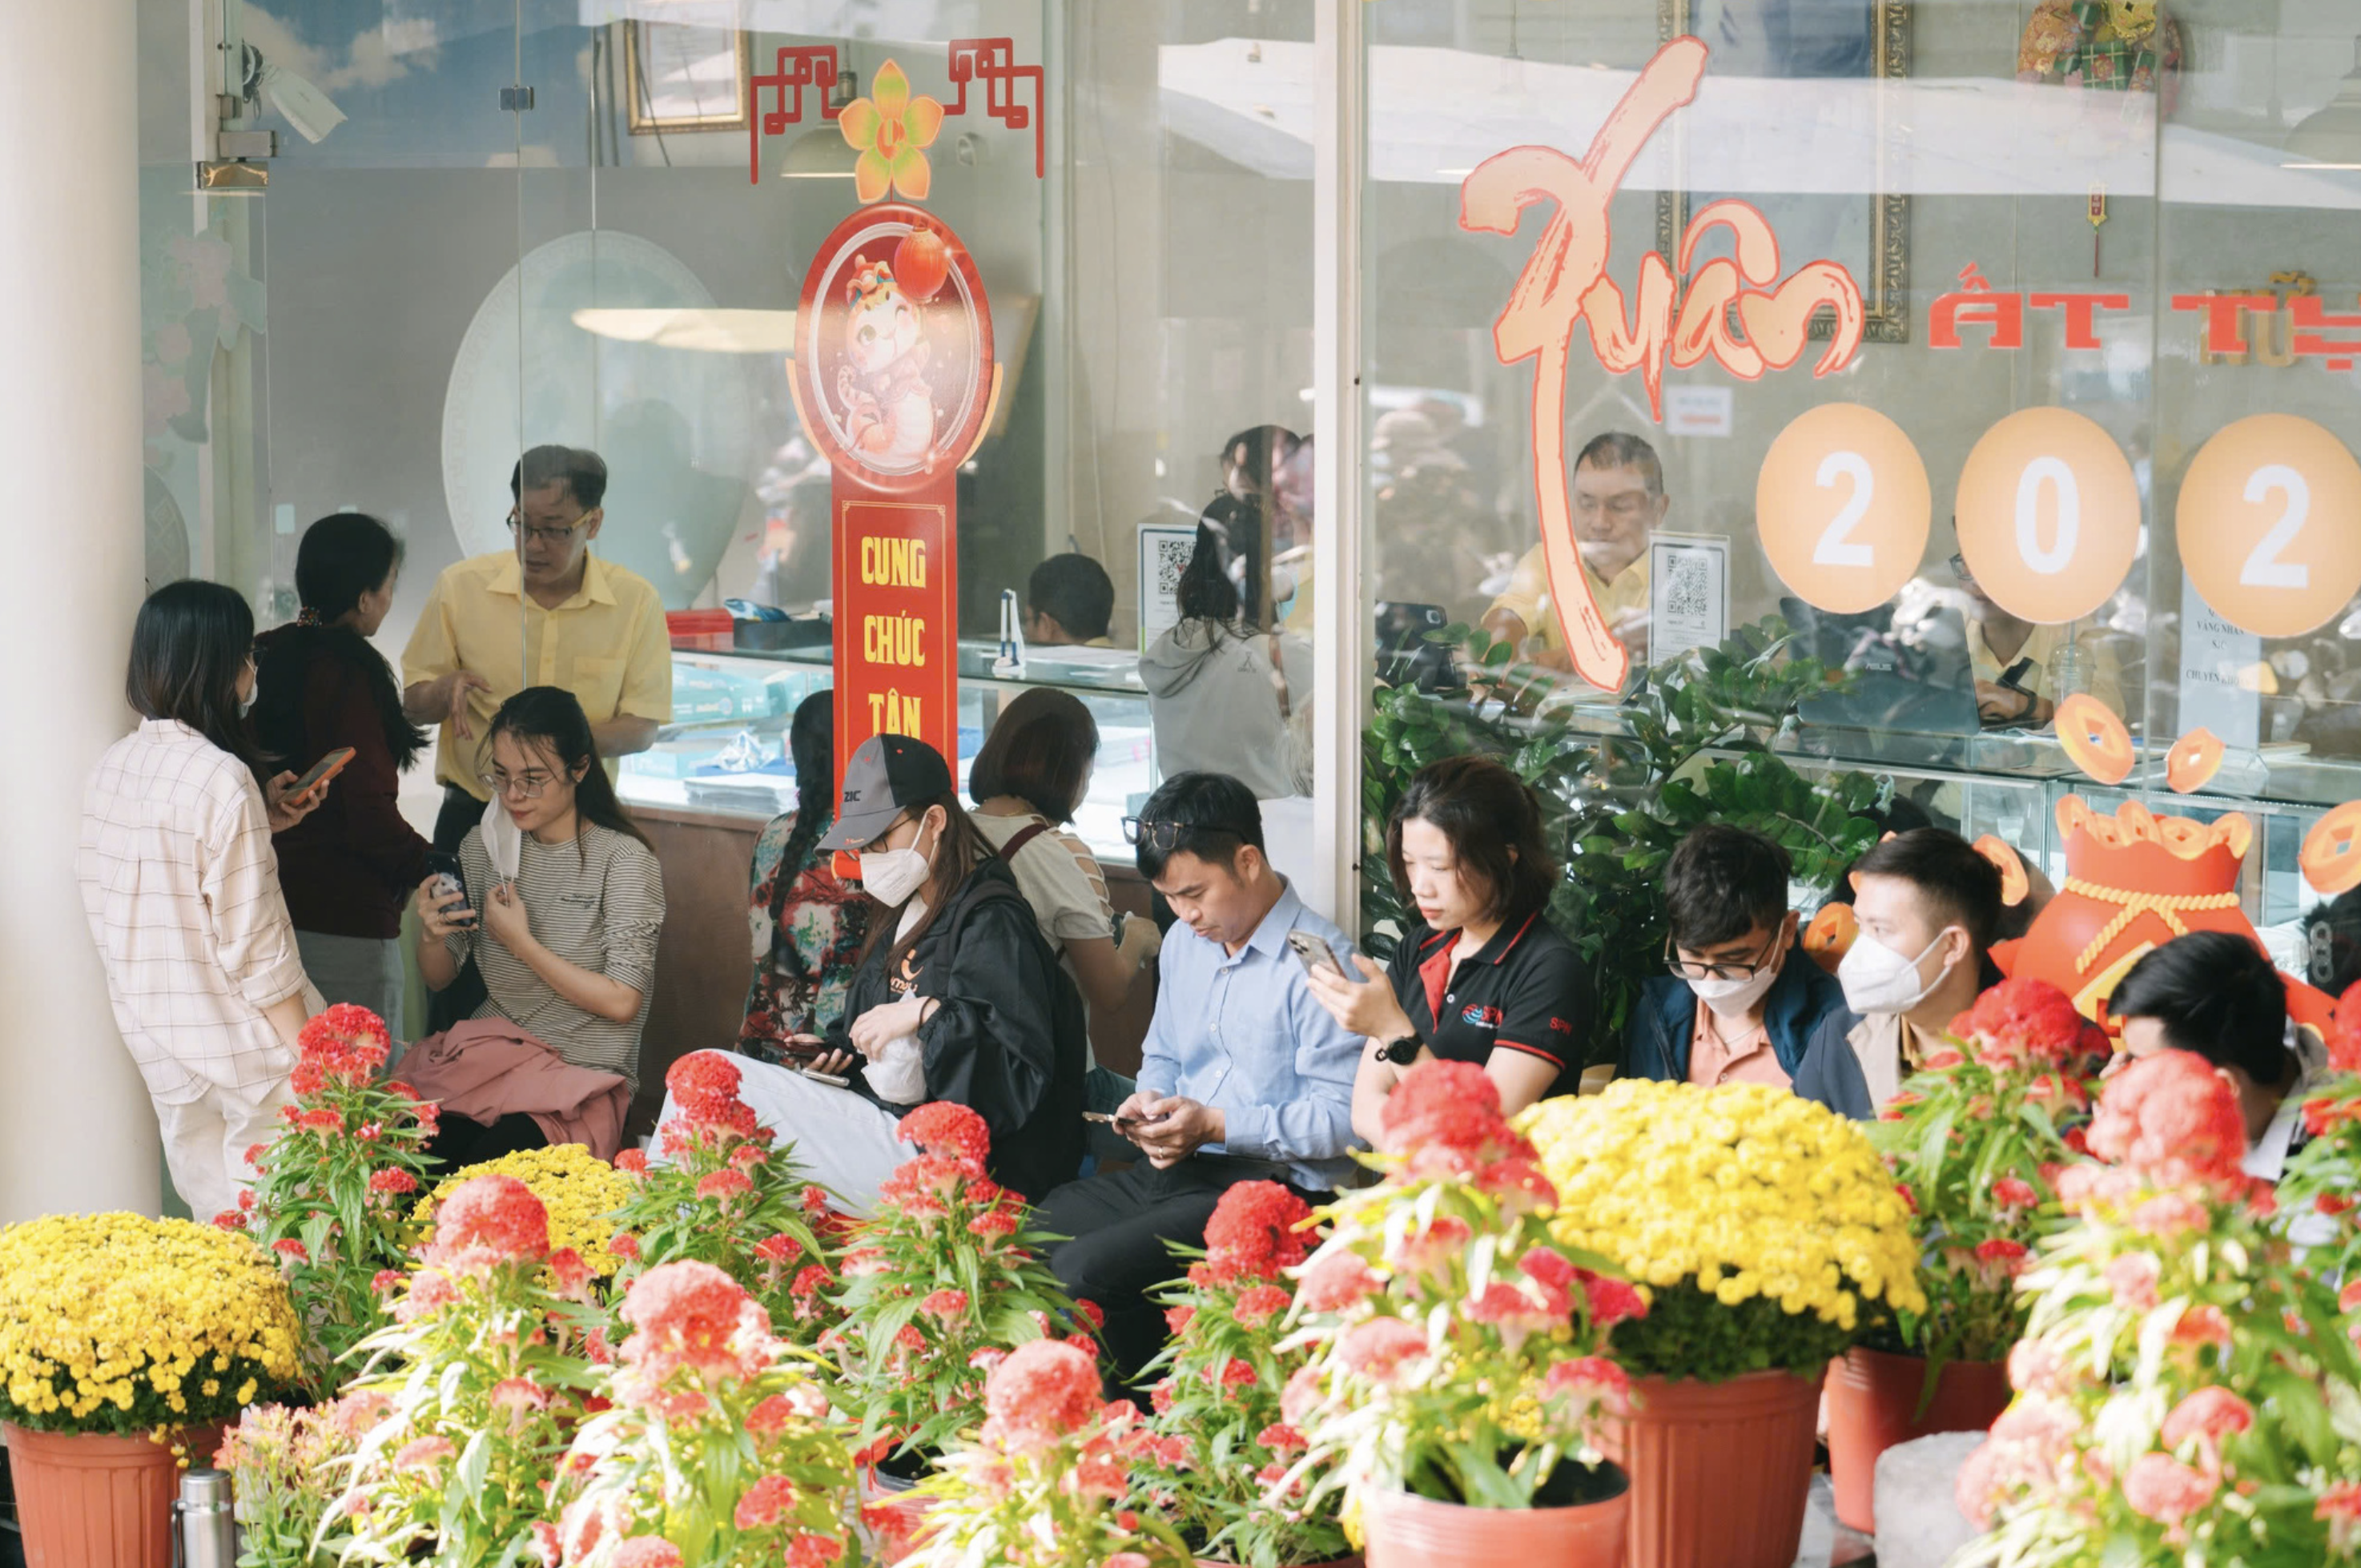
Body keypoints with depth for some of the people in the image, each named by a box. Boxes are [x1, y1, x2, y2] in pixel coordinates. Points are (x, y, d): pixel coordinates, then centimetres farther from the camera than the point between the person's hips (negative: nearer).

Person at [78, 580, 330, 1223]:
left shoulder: (112, 767, 1)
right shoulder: (221, 778, -21)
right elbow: (253, 943, -20)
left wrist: (262, 821, 11)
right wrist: (308, 1059, -12)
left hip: (153, 1036, 7)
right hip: (241, 1045, -7)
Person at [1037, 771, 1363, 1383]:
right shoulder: (1185, 943, 16)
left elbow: (1345, 1119, -17)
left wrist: (1216, 1125, -19)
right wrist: (1150, 1103, 4)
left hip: (1266, 1189, -9)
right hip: (1172, 1172, 9)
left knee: (1081, 1271, -26)